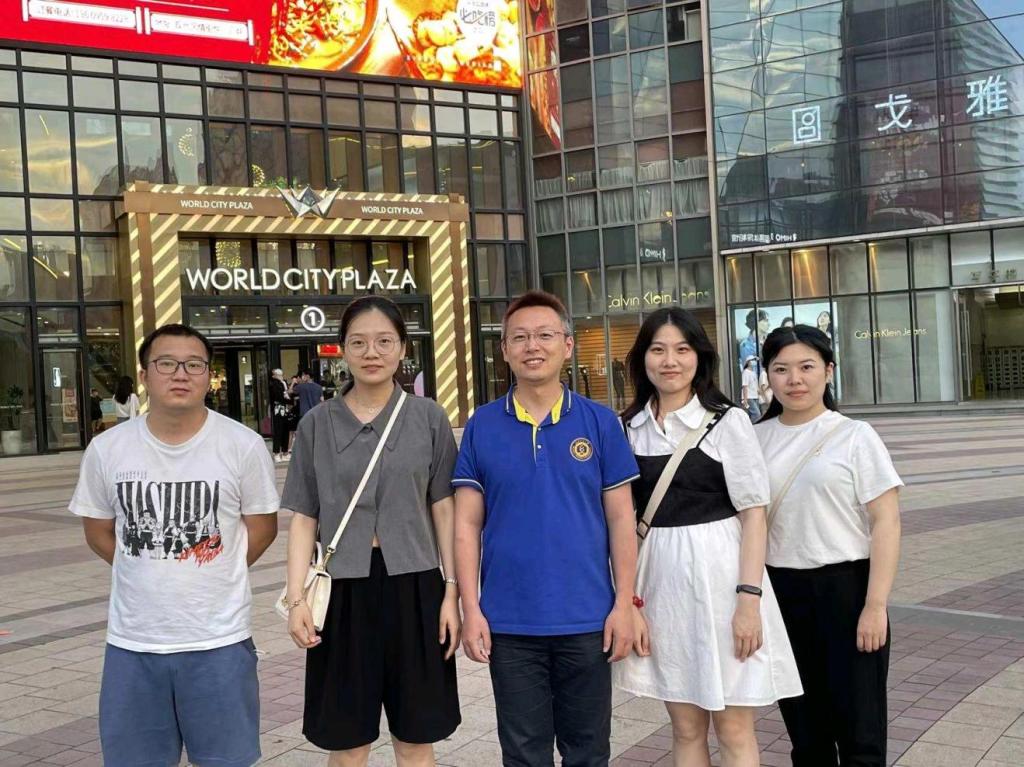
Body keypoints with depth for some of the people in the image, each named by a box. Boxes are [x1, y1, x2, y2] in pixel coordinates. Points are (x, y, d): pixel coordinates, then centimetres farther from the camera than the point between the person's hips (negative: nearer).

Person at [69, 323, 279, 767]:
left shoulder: (243, 445, -8)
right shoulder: (106, 449, -2)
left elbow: (262, 527, 3)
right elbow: (98, 531, 11)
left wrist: (213, 576, 1)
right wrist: (153, 574, 6)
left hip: (218, 639, -2)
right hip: (132, 641, 2)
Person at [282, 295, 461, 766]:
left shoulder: (428, 418, 2)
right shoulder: (317, 424, 3)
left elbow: (443, 510, 3)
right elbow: (304, 518, 3)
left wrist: (451, 592, -2)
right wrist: (297, 598, -6)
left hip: (412, 586, 0)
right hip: (343, 589, 0)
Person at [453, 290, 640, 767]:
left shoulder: (600, 422, -1)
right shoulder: (481, 426, 0)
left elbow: (620, 519, 1)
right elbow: (467, 524, 1)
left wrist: (624, 604, -4)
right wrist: (471, 609, -5)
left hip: (588, 619, 0)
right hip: (509, 621, 0)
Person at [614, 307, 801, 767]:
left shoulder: (728, 422, -4)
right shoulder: (627, 429, 5)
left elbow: (753, 514, -6)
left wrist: (749, 599, -13)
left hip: (718, 574, -3)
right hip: (660, 581, 4)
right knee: (686, 729, 13)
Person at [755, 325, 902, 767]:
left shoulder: (855, 436, -4)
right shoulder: (756, 439, 5)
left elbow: (885, 522, -7)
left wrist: (875, 605, -14)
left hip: (844, 586, -3)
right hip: (779, 591, 3)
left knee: (858, 728, 2)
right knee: (804, 728, 14)